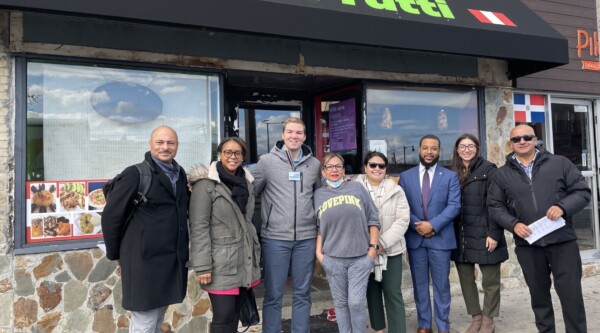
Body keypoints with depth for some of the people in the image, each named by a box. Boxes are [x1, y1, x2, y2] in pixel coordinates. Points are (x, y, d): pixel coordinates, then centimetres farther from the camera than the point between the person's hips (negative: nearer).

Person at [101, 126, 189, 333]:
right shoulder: (135, 174, -10)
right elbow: (111, 215, -8)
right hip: (145, 260, -6)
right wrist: (116, 254, -1)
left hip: (174, 261, 7)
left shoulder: (180, 174, 10)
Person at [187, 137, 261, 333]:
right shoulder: (206, 184, -10)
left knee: (235, 314, 13)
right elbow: (199, 228, -13)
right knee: (224, 317, -4)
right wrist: (203, 266, -17)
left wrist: (254, 254, 17)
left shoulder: (246, 182, 11)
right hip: (221, 263, -6)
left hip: (244, 261, 6)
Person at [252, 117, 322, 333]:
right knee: (273, 295, 7)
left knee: (302, 293, 13)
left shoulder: (314, 164, 6)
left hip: (306, 238, 3)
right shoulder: (267, 161, -3)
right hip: (275, 238, -2)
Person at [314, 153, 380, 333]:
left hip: (360, 257, -1)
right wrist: (319, 252, 2)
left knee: (356, 302, -2)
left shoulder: (357, 187, 3)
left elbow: (373, 219, 3)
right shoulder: (318, 194, 8)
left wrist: (373, 246, -2)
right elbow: (318, 228, 10)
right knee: (340, 303, 11)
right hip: (333, 259, 2)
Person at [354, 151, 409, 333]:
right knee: (372, 291, 12)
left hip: (391, 250, 0)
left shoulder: (396, 191, 3)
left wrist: (383, 243, -14)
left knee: (393, 293, 1)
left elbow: (402, 220, -4)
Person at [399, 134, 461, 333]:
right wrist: (416, 224, -13)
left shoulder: (450, 176, 4)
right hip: (414, 238, 1)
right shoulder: (406, 176, 7)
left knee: (441, 285, 6)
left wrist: (433, 225, -16)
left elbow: (454, 206, -6)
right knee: (420, 284, 9)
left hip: (440, 238, -1)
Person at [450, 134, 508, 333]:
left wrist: (494, 234, -14)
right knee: (465, 279, 10)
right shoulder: (452, 173, 8)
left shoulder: (488, 169, -5)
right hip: (461, 235, 4)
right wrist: (452, 233, 6)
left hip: (483, 233, -4)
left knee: (490, 280, 7)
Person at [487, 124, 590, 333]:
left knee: (571, 293, 1)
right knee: (538, 294, 13)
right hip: (527, 244, 2)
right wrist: (513, 224, -10)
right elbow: (495, 206, 7)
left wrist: (563, 206, -17)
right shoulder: (502, 174, 6)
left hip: (562, 240, -1)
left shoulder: (560, 163, 2)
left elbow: (583, 191, 1)